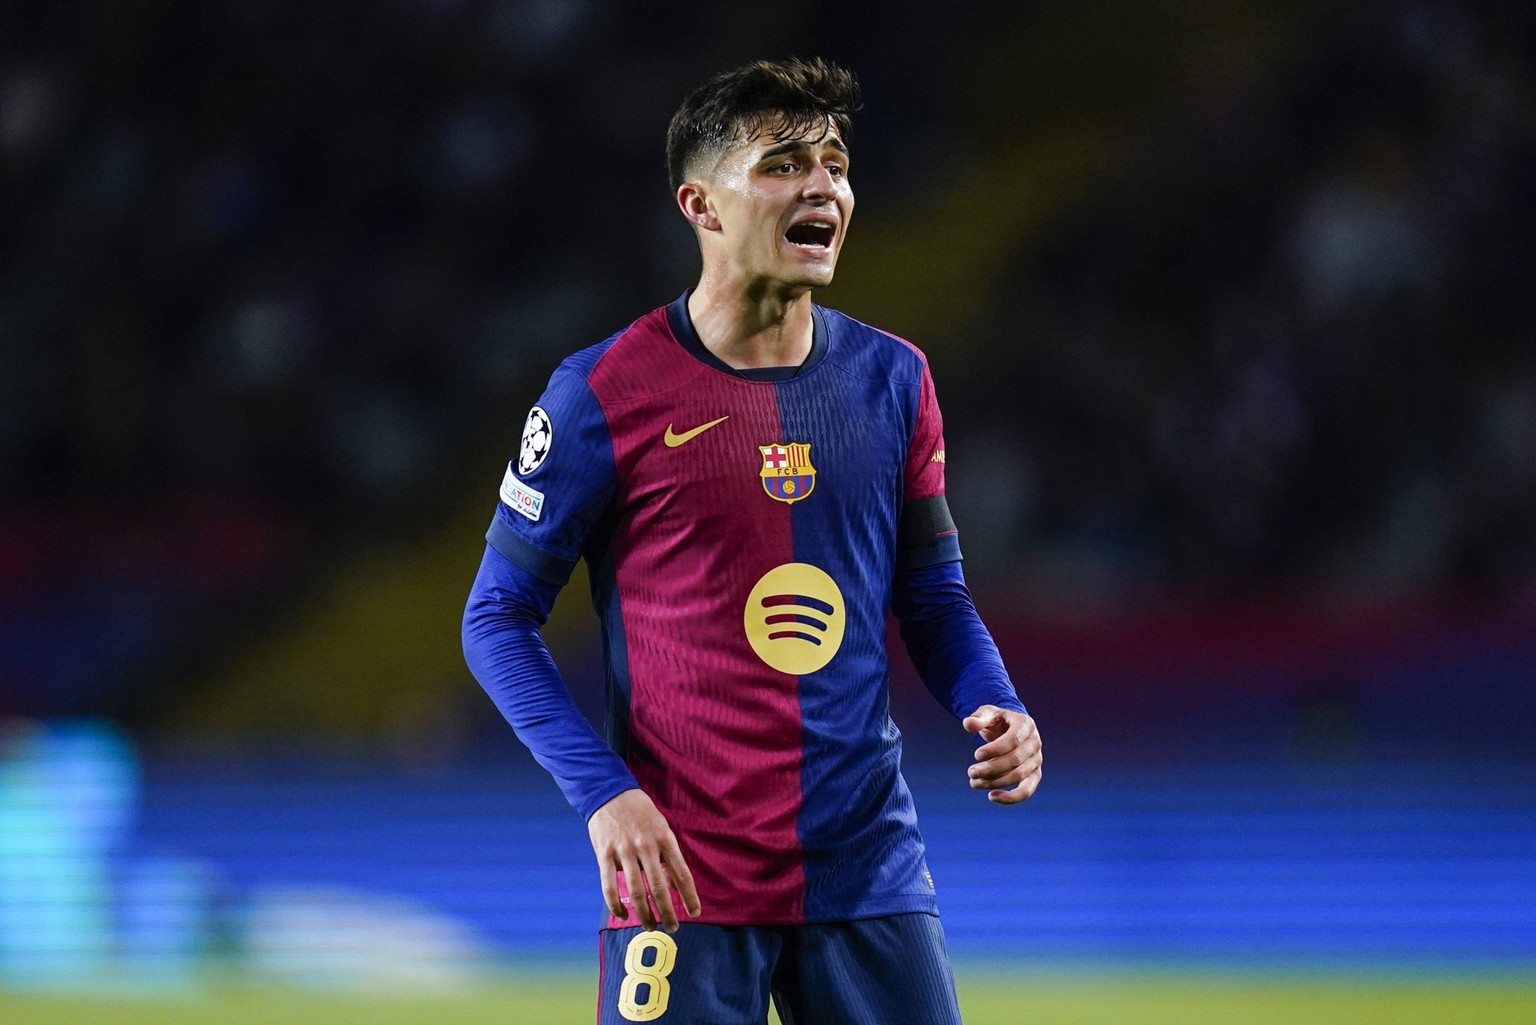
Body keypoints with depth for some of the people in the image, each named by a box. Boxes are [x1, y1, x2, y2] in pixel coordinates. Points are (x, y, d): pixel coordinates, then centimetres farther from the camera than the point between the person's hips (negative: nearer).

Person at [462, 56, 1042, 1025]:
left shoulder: (893, 379, 8)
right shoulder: (605, 393, -5)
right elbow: (498, 617, -1)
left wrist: (996, 707, -4)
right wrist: (603, 792, -13)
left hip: (872, 873, 4)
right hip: (683, 878, -4)